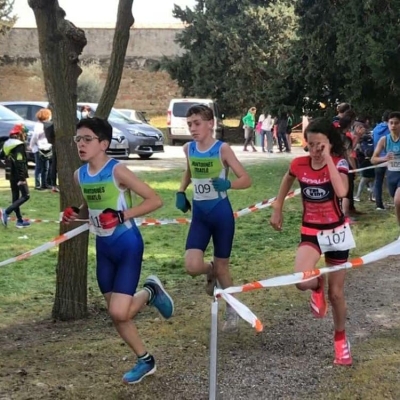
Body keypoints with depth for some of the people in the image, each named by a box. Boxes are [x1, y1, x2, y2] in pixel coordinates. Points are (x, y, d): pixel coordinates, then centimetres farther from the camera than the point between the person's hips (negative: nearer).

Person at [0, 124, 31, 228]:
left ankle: (19, 220, 16)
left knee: (15, 197, 12)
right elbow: (20, 163, -21)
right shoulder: (19, 145, -15)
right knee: (25, 196, -5)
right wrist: (22, 178, -23)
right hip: (18, 175, -9)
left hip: (11, 175, 9)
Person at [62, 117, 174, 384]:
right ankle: (146, 361, 30)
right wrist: (76, 215, -2)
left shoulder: (117, 171, -18)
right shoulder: (80, 175, 2)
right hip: (103, 248, 7)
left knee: (119, 312, -15)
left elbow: (155, 200, -17)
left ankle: (151, 292, 16)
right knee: (116, 314, 11)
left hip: (127, 245, -7)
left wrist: (123, 215, -27)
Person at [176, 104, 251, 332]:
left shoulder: (222, 149, -13)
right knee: (192, 266, -13)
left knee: (222, 266, 7)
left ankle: (232, 312, 29)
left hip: (221, 213, -4)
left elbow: (246, 180, -13)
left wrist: (227, 184, -31)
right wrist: (181, 192, 7)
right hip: (199, 214, 4)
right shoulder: (189, 149, 1)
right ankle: (211, 272, 25)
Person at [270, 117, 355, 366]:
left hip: (336, 231, -1)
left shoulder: (339, 163, -16)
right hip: (311, 232, 1)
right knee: (303, 282, -26)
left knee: (336, 292, 8)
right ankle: (318, 286, 13)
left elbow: (341, 192, -36)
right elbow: (287, 181, 16)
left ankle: (340, 338, 33)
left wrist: (328, 159, -32)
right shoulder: (299, 165, -8)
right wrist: (277, 210, 16)